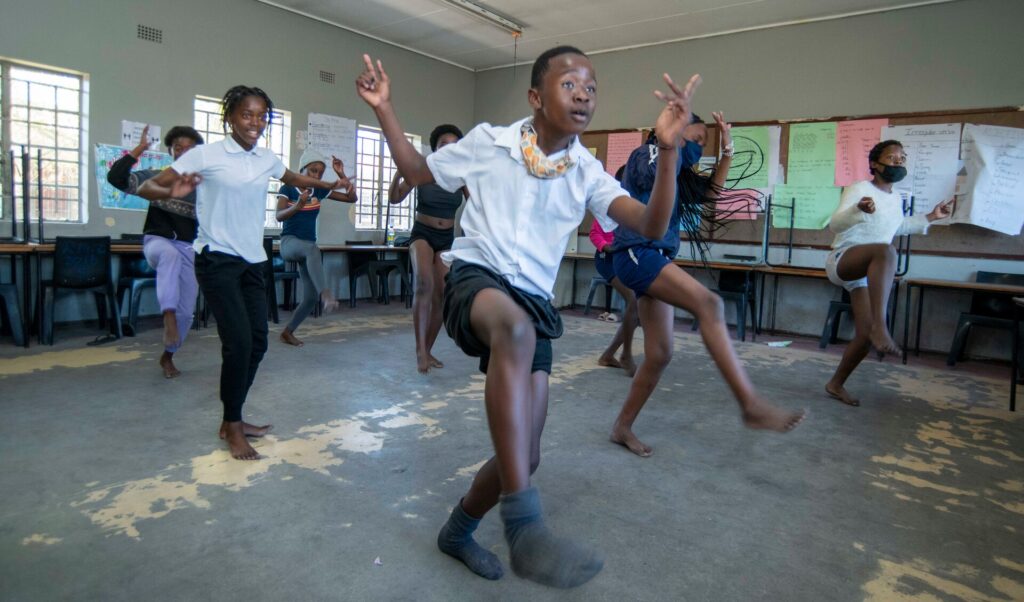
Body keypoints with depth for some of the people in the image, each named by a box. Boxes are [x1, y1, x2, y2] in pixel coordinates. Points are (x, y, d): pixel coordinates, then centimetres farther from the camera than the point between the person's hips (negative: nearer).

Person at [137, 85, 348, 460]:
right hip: (217, 259, -6)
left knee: (257, 343, 7)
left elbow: (294, 179, 30)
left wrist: (329, 185, 15)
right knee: (239, 342, -13)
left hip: (253, 261, 6)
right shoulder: (205, 155, -8)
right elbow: (147, 187, -9)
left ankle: (232, 421, 24)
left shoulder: (267, 159, 7)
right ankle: (232, 429, 6)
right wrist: (173, 192, -31)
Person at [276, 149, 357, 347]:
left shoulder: (320, 190, 6)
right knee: (313, 249, -42)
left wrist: (342, 175, -9)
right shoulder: (288, 189, -6)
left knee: (311, 298, -2)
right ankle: (326, 293, -57)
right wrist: (297, 206, -41)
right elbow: (279, 216, -22)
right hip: (289, 242, -5)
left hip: (309, 247, 5)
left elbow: (352, 198, 3)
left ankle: (287, 332, 18)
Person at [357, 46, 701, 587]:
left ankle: (458, 531, 32)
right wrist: (384, 108, 1)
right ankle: (523, 525, -39)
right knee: (516, 328, -43)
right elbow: (416, 172, 14)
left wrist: (668, 151, -22)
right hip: (474, 278, -3)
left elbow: (651, 227, -8)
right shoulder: (488, 142, 1)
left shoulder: (588, 173, 5)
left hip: (532, 301, 4)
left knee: (524, 455, 1)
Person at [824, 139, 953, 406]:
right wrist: (858, 209, -38)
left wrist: (931, 217, 30)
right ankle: (879, 326, -52)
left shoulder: (896, 198, 16)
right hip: (842, 261, -8)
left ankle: (836, 384, 20)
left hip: (866, 275, 8)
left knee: (866, 337, 1)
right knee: (886, 251, -42)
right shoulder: (859, 188, -8)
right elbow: (834, 224, -20)